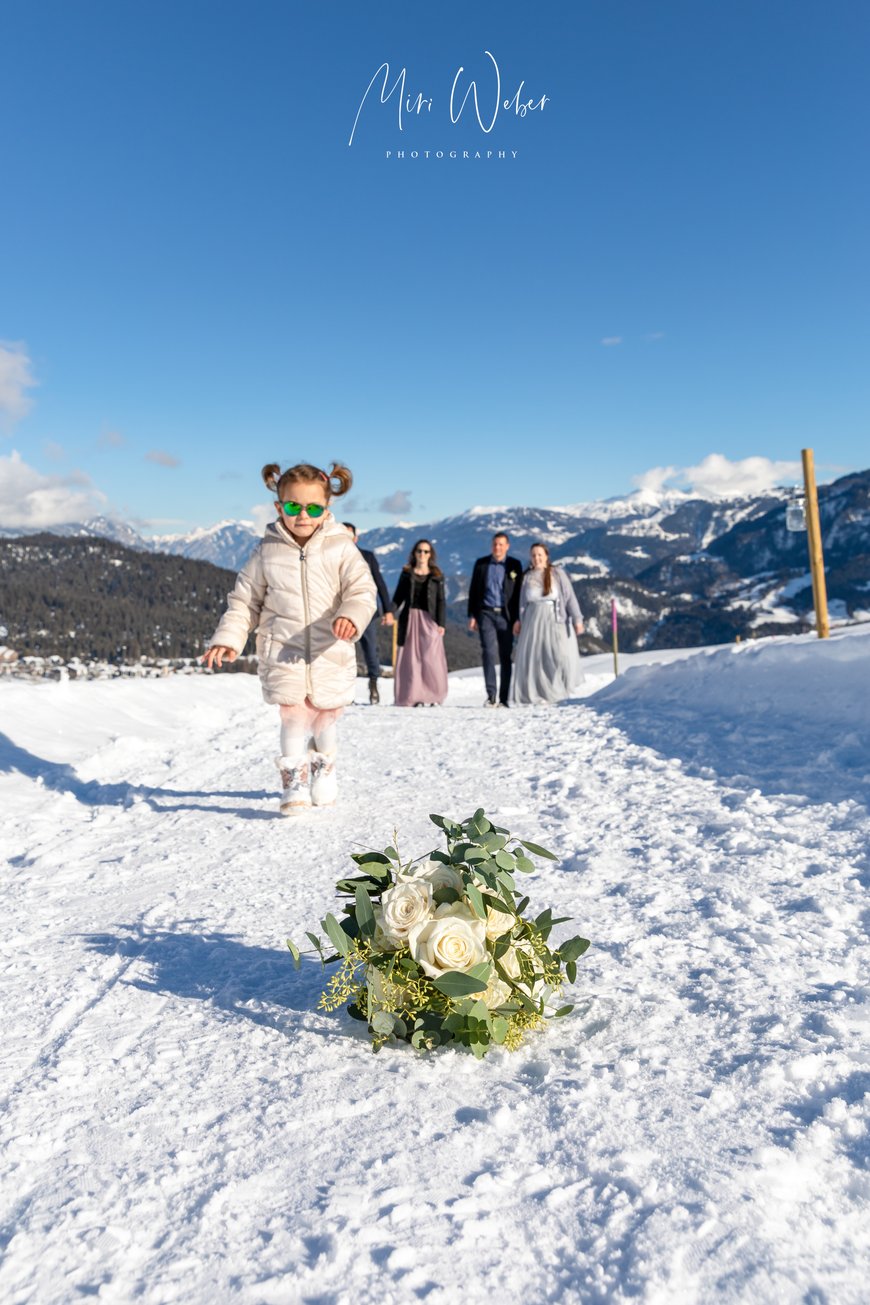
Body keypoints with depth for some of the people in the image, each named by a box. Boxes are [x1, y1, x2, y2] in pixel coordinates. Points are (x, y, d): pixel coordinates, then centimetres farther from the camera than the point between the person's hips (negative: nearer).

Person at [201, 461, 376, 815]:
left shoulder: (341, 547, -3)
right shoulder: (267, 550, 1)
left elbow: (362, 590, -10)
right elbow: (244, 599, 7)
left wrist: (351, 616, -31)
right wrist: (229, 638, -4)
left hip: (330, 655, 1)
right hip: (283, 653, 0)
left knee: (324, 719, 11)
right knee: (294, 716, -12)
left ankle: (324, 767, 39)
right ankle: (294, 782, -1)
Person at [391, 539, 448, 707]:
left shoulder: (436, 575, 8)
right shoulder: (406, 573, 11)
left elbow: (441, 601, 6)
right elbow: (398, 596, 8)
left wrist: (441, 623, -4)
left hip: (429, 619, -1)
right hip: (410, 618, 1)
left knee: (430, 658, -9)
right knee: (411, 658, -2)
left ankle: (434, 696, -1)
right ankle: (413, 697, 0)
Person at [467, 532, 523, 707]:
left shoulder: (514, 565, 6)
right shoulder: (481, 563, 8)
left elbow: (519, 593, 5)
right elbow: (473, 591, 9)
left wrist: (517, 619, -2)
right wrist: (472, 616, 3)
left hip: (505, 615, 0)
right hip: (486, 613, 0)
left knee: (505, 656, 3)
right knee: (489, 653, -11)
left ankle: (504, 698, 9)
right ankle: (491, 696, -9)